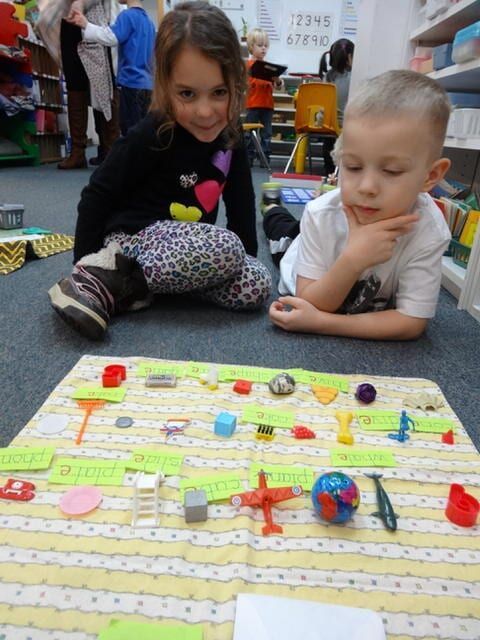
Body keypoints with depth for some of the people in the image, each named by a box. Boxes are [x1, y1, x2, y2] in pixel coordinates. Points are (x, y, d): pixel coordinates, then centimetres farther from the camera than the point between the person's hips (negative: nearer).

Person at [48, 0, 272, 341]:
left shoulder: (230, 138, -1)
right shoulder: (151, 136, -17)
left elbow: (240, 202, 9)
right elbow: (97, 194, -11)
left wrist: (247, 257, 5)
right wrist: (86, 262, -9)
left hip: (186, 245, 7)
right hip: (135, 234, -7)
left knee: (257, 284, -14)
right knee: (226, 249, -32)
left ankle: (127, 283, -15)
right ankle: (106, 276, -21)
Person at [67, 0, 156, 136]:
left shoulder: (128, 15, -6)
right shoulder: (148, 21, 19)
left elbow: (111, 37, -23)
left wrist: (85, 25, -19)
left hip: (132, 84, -8)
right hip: (146, 85, 8)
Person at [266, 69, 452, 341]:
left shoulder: (429, 232, -39)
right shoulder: (322, 214, -36)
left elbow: (411, 323, -36)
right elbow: (310, 303, -34)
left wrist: (320, 322, -46)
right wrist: (352, 260, -53)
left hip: (373, 310, 1)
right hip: (310, 285, 0)